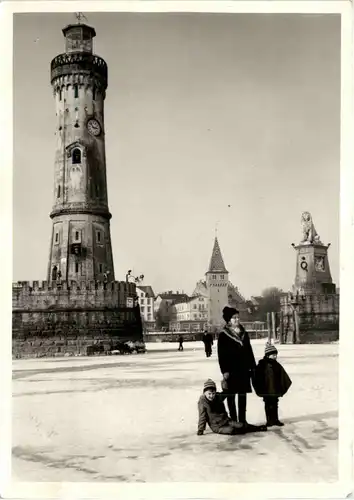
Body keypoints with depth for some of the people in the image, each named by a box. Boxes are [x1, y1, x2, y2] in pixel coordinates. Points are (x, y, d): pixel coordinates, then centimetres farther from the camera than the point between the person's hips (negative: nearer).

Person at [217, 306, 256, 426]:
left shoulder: (244, 334, 9)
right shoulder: (223, 335, -6)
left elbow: (250, 352, 12)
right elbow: (221, 355, -8)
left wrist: (253, 367, 8)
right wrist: (224, 371, -13)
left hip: (244, 369, 5)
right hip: (232, 370, -5)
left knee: (243, 395, 10)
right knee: (231, 396, 3)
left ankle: (243, 419, 19)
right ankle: (233, 420, 11)